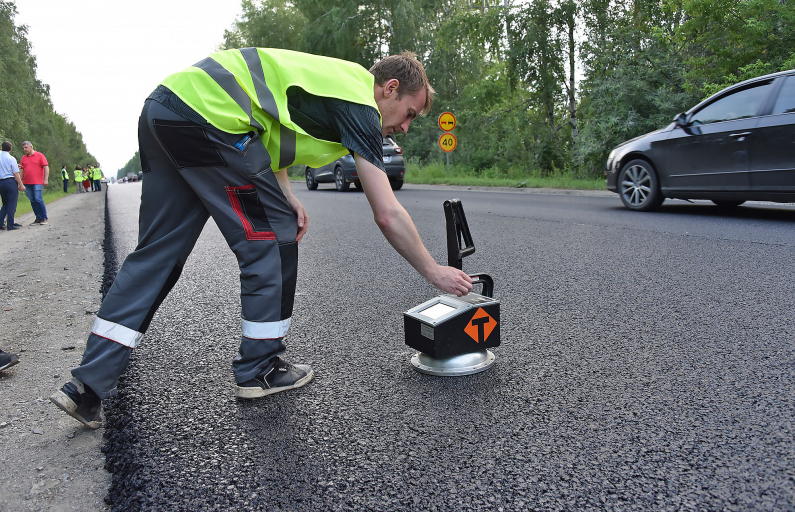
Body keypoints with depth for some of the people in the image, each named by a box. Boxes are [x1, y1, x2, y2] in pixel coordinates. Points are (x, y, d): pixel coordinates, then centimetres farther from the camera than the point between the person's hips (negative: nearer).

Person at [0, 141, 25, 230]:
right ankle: (10, 225, -3)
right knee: (12, 204, -1)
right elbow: (15, 173, -10)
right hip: (10, 182, -6)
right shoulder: (11, 158, -8)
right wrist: (21, 185, -6)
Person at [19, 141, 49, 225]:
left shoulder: (39, 156, 2)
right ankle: (38, 218, 10)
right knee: (32, 201, 5)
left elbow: (46, 167, -2)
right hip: (27, 183, 5)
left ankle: (44, 218, -1)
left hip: (37, 182, -5)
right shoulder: (23, 158, 15)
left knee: (38, 199, -10)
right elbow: (21, 170, 18)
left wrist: (46, 179, -10)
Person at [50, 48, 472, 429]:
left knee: (156, 255, 10)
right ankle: (259, 369, 13)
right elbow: (388, 216, -8)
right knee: (272, 237, 1)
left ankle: (87, 387, 15)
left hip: (162, 107, 10)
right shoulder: (359, 102, -5)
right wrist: (434, 272, 3)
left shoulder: (336, 80, 22)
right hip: (207, 114, -10)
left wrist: (286, 199, 9)